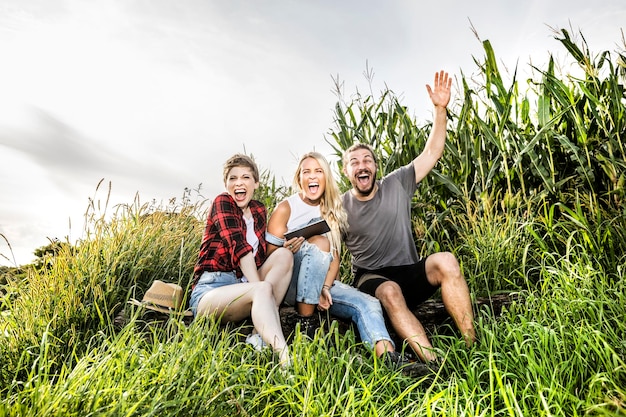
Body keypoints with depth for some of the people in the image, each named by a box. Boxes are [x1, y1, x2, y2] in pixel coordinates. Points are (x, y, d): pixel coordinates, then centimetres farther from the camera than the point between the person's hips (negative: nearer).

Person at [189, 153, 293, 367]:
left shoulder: (259, 210, 14)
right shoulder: (222, 202, -3)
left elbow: (261, 256, 10)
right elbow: (239, 247, -17)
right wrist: (259, 287, -26)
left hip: (242, 288, 6)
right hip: (210, 290, -6)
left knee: (284, 255, -15)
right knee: (262, 289, -34)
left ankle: (260, 333, -26)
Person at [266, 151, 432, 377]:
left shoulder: (331, 212, 10)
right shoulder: (286, 208, -3)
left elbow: (335, 257, 3)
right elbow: (270, 255, -7)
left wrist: (326, 287, -14)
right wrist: (287, 249, -29)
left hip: (320, 283, 4)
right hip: (288, 282, -4)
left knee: (367, 304, -20)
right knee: (318, 242, -31)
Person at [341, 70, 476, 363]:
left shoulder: (397, 184, 2)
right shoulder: (340, 207, 0)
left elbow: (431, 154, -3)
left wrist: (440, 110, -14)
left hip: (409, 273, 2)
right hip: (371, 279, -1)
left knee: (446, 261, -28)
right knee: (390, 292, -36)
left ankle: (472, 345, -28)